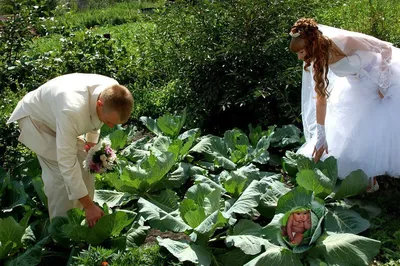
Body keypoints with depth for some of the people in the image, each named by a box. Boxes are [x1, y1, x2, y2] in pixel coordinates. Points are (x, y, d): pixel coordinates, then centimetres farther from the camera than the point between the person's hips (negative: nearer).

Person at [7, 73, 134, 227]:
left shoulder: (112, 93, -24)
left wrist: (91, 141, 0)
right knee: (61, 172, -17)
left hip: (55, 114, 7)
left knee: (84, 163, 2)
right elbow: (67, 162, -39)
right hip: (35, 119, -7)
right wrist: (89, 206, -34)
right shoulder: (72, 111, -46)